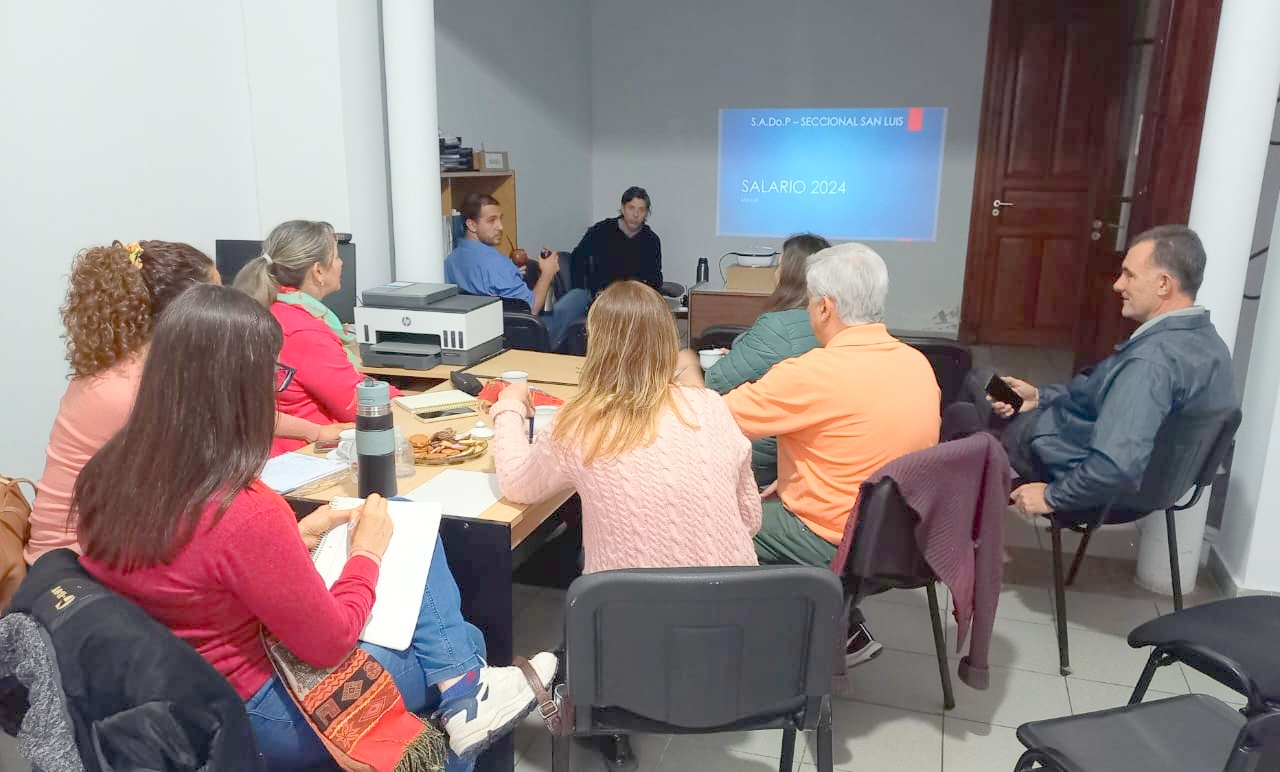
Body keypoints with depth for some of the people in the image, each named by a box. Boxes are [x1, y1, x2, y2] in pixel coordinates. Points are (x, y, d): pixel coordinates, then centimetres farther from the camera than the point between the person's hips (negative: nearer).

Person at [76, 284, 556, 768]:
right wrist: (368, 550, -5)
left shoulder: (110, 472, -8)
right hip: (251, 721, -7)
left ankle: (461, 691, 12)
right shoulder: (245, 514, -34)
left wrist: (295, 538, 2)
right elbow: (329, 641, -19)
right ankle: (463, 693, 16)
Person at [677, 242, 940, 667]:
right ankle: (845, 630, 23)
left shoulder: (813, 374, -25)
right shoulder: (918, 363, -1)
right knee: (773, 502, 26)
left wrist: (689, 371, 2)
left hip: (836, 546, -7)